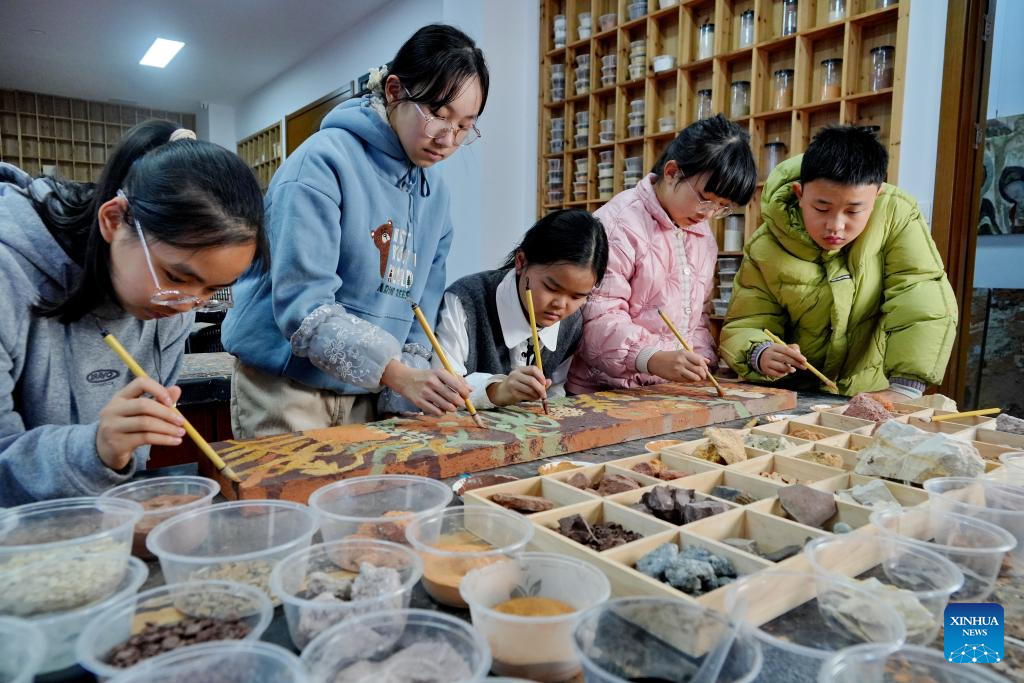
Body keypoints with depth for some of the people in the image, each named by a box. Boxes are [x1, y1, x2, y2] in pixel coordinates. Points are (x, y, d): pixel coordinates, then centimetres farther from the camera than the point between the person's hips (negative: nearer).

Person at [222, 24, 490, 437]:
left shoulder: (436, 193, 6)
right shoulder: (324, 161, -15)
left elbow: (418, 312, 7)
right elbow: (302, 303, -24)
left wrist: (406, 395, -5)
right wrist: (398, 374, -31)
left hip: (363, 396, 6)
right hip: (284, 388, -6)